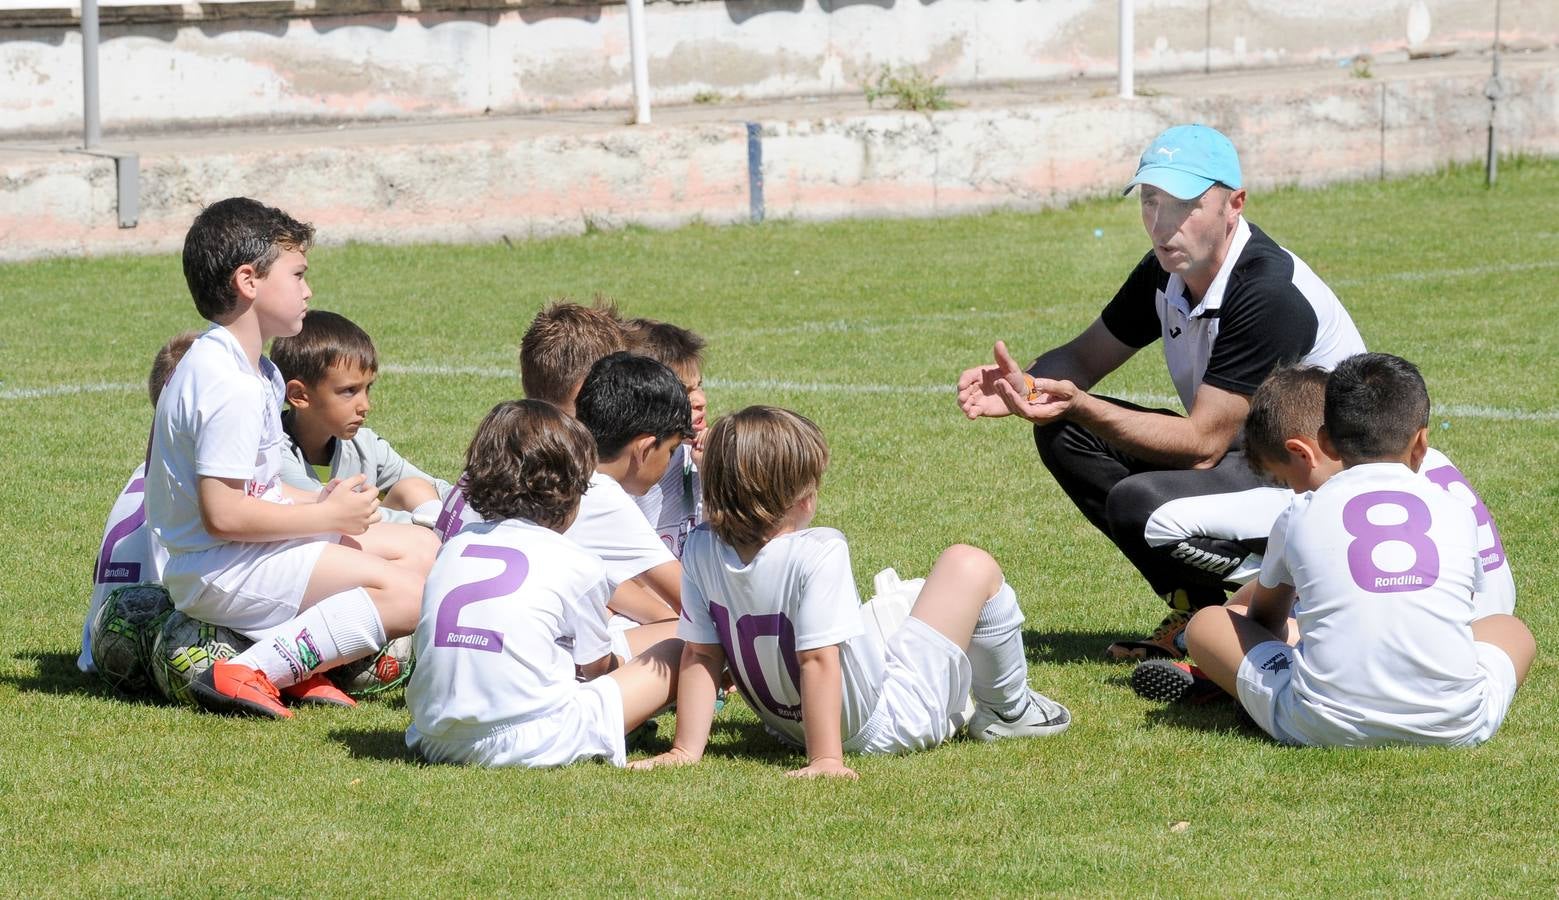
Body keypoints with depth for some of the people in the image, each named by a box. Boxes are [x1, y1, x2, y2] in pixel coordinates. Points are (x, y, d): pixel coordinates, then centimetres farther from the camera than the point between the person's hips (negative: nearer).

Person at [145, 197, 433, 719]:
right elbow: (222, 513, -25)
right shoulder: (229, 387, -21)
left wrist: (317, 502, 3)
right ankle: (252, 673, -19)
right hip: (221, 571, -11)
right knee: (404, 595, -20)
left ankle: (301, 670, 1)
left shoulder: (256, 373, 14)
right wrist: (327, 516, -15)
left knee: (418, 549, 15)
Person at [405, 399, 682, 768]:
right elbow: (597, 668, 14)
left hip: (435, 741, 5)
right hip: (534, 744, -5)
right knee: (676, 654, 9)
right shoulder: (579, 564, 1)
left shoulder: (455, 547, 14)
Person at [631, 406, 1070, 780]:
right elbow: (818, 659, -33)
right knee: (971, 565, 5)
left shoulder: (701, 551, -14)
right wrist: (825, 759, -30)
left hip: (787, 725, 7)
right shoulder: (818, 553, -32)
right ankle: (1008, 708, 24)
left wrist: (686, 750, -7)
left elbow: (699, 655, -10)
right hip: (888, 724, -7)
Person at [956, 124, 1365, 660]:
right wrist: (1021, 385, -14)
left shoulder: (1269, 294, -26)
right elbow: (1086, 357, 9)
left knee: (1139, 506, -31)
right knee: (1064, 434, -2)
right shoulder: (1167, 274, -1)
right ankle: (1194, 607, 0)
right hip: (1241, 457, 9)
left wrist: (1079, 405, -34)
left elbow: (1202, 443, -26)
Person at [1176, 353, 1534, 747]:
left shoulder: (1301, 514, 9)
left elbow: (1265, 617, 27)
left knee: (1206, 624, 19)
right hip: (1456, 727, 1)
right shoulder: (1456, 512, 12)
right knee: (1512, 629, 32)